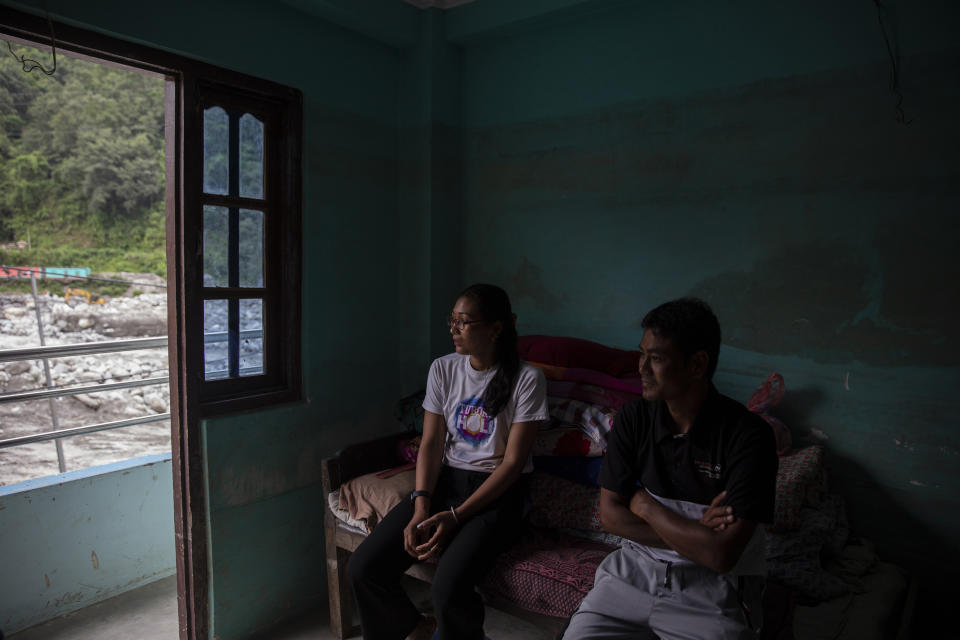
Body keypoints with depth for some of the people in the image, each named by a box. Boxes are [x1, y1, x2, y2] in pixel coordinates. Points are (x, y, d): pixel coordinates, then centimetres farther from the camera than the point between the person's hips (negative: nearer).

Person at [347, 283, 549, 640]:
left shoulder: (526, 379, -10)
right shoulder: (443, 369, 4)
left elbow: (513, 462, -12)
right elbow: (431, 443, 2)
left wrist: (454, 516, -18)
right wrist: (421, 508, -13)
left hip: (496, 491, -4)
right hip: (445, 479, 5)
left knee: (448, 591, -28)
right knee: (362, 569, -12)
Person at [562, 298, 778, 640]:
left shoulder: (748, 435, -17)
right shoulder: (633, 417, -4)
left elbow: (722, 555, -21)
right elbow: (611, 514, -2)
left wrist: (646, 506, -11)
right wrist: (692, 534, -13)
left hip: (714, 587, -2)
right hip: (635, 568, 3)